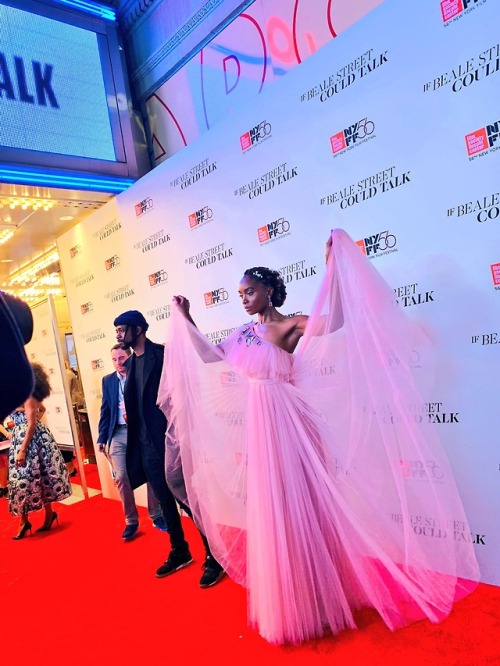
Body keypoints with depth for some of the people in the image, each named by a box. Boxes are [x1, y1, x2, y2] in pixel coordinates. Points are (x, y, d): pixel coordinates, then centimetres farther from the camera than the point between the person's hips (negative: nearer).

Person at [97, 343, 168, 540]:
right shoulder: (108, 380, 10)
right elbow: (105, 410, 10)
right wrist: (102, 437, 5)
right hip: (119, 434, 2)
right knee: (121, 478, -2)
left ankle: (156, 515, 23)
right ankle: (131, 521, 13)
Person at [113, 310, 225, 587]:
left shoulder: (164, 354, -9)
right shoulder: (129, 364, 12)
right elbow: (132, 403, 15)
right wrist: (136, 439, 9)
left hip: (168, 440, -7)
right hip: (145, 445, 7)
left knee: (188, 498, 0)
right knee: (165, 500, 17)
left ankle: (213, 557, 15)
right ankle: (179, 552, 33)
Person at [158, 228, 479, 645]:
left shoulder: (291, 326, -9)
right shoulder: (244, 334, 11)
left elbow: (335, 320, -25)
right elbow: (207, 356, 15)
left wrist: (334, 266, -29)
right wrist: (185, 319, 16)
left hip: (285, 422, -7)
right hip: (256, 423, 7)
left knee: (294, 503, 2)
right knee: (269, 506, 16)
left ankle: (310, 596, 23)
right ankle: (285, 597, 37)